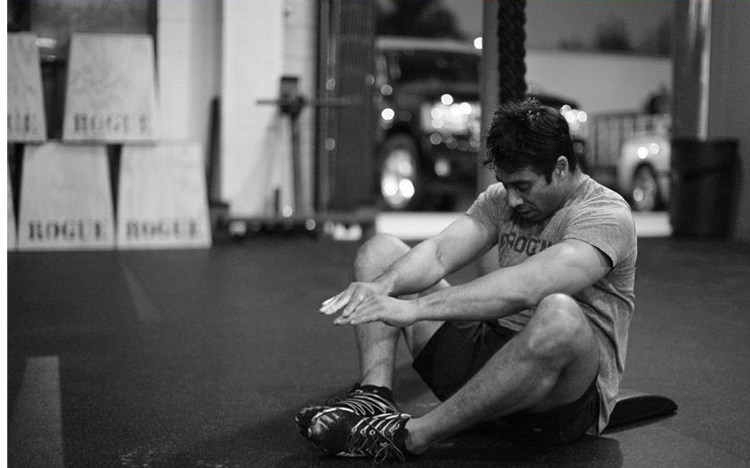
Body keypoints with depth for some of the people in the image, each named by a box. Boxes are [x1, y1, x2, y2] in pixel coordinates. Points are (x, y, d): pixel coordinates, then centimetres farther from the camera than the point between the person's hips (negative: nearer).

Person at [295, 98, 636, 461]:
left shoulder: (606, 215, -15)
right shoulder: (500, 200, 8)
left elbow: (526, 287, -33)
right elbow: (439, 252, -7)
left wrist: (414, 308, -39)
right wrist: (383, 286, -28)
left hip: (568, 399, -7)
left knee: (559, 314, -44)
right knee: (379, 250, 7)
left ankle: (411, 436, -30)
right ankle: (374, 396, -17)